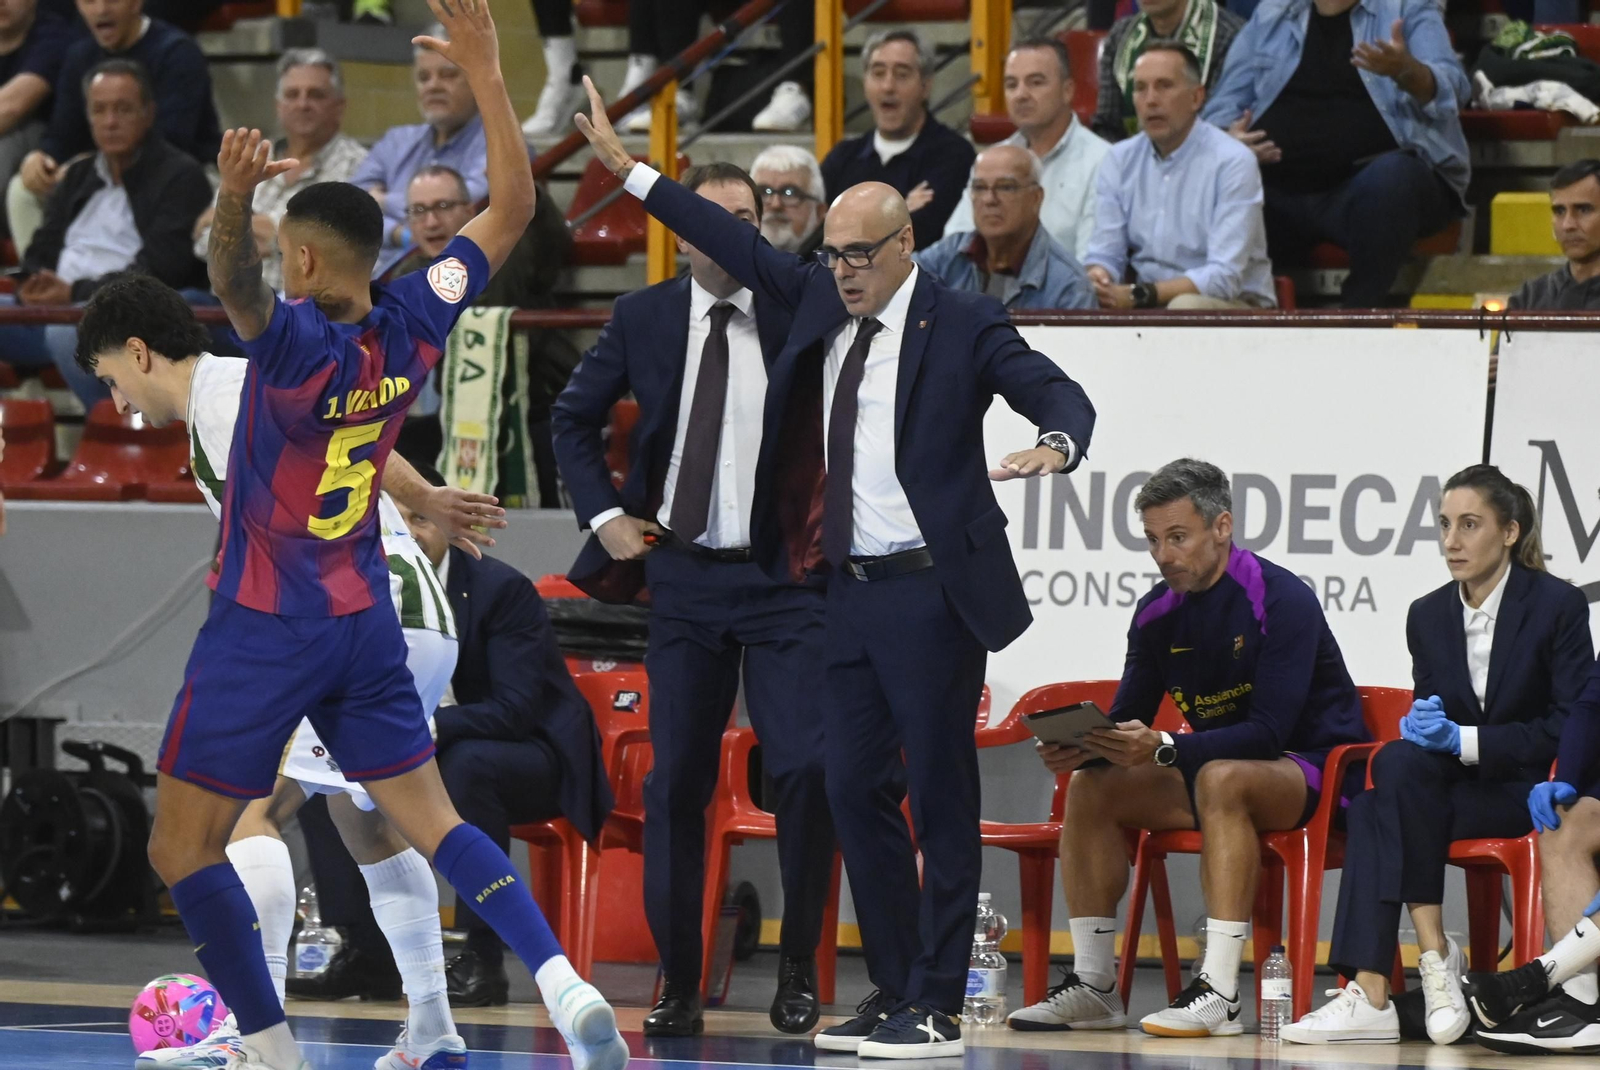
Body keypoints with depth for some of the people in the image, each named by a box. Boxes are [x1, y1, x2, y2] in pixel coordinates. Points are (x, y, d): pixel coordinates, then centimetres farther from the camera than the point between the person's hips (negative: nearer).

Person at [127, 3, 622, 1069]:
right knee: (433, 823, 5)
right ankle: (563, 981, -15)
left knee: (183, 849, 5)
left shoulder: (300, 342, -20)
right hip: (366, 621, 6)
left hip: (266, 628, -6)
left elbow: (236, 281, -42)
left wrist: (235, 196, -62)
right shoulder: (412, 326, -4)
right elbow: (512, 208, 6)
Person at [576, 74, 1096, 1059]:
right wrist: (625, 167, 19)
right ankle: (893, 995, 16)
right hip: (851, 592, 7)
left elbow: (1062, 396, -12)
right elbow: (739, 245, 19)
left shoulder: (962, 324, -6)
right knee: (857, 794, 8)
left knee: (942, 802, -4)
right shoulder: (820, 298, 11)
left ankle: (935, 1010, -1)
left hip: (932, 592, -7)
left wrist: (1056, 444, -36)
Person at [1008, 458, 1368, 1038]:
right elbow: (1126, 721, 5)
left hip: (1314, 772, -8)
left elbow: (1268, 732, -27)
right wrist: (1082, 747, -20)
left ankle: (1219, 994, -43)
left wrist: (1163, 749, -39)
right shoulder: (1158, 611, 2)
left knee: (1221, 778, -38)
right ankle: (1092, 986, -11)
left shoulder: (1281, 600, -20)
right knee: (1091, 786, -9)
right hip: (1215, 767, 8)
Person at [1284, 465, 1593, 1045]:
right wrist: (1422, 726, -13)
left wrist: (1463, 741, -19)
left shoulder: (1559, 605, -5)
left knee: (1399, 768, -31)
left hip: (1531, 792, -5)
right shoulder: (1428, 616, 10)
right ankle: (1370, 992, -38)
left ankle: (1438, 957, -29)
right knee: (1371, 810, -28)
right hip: (1456, 788, 5)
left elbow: (1570, 728, -11)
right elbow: (1429, 718, 14)